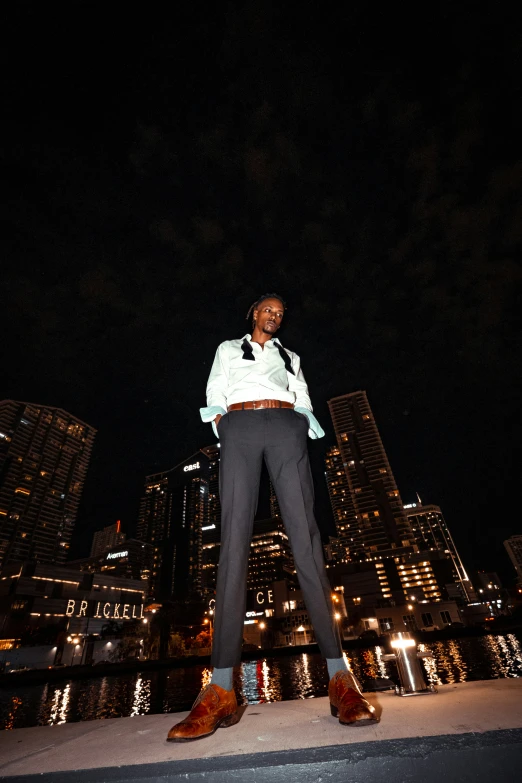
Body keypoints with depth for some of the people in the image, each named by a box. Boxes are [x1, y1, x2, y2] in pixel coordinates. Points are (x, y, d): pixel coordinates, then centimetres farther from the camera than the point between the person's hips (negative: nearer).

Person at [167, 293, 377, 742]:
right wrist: (224, 436, 0)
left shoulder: (290, 357, 31)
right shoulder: (228, 349, 28)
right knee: (234, 539, -13)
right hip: (239, 428, -1)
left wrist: (296, 433, 3)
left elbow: (304, 403, 21)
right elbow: (215, 397, 16)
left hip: (286, 428, 1)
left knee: (305, 536, -12)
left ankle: (339, 678, -12)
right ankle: (221, 690, -15)